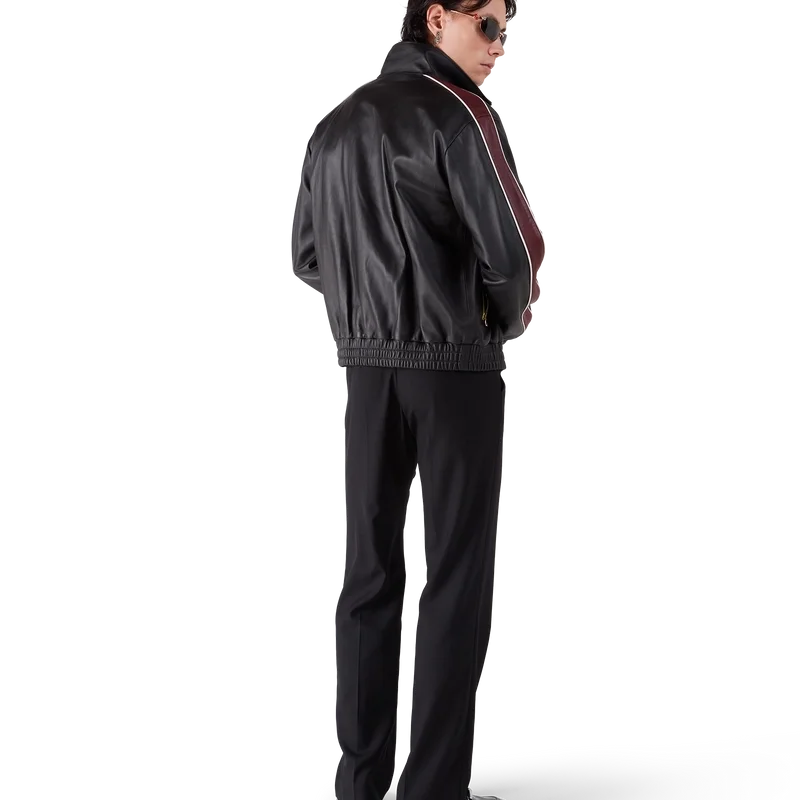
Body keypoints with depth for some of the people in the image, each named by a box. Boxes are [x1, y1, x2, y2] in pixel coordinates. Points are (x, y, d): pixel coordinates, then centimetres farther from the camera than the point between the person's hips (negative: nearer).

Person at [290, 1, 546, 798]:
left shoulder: (333, 126, 12)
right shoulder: (457, 111, -11)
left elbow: (309, 257, 16)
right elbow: (515, 248, -17)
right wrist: (509, 313, 3)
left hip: (368, 364, 6)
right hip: (455, 365, -6)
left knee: (370, 570, 9)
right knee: (457, 576, -1)